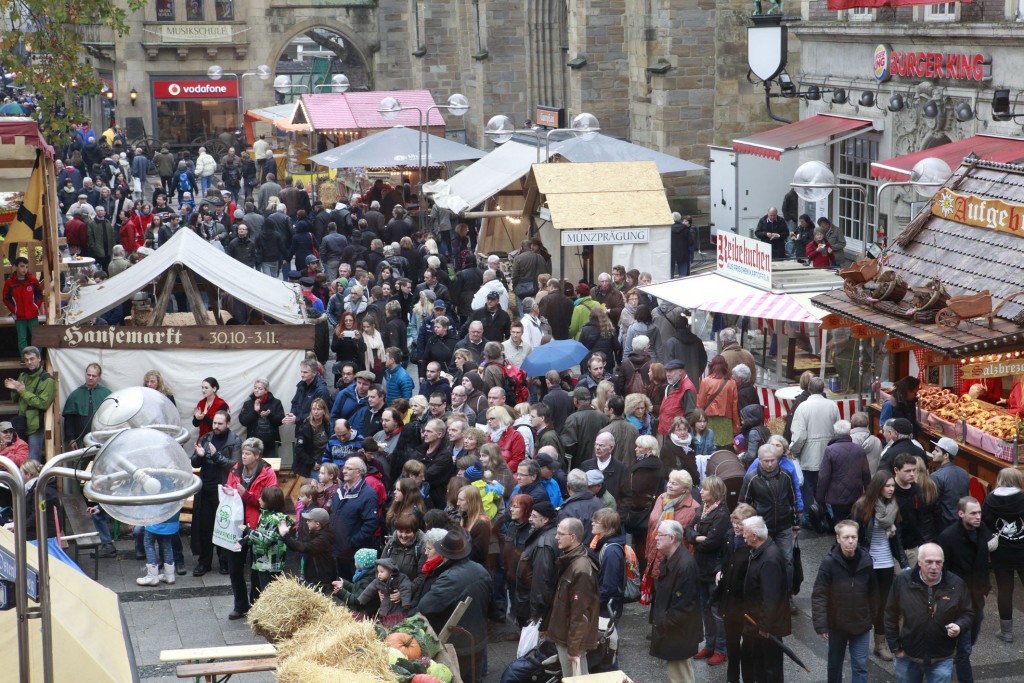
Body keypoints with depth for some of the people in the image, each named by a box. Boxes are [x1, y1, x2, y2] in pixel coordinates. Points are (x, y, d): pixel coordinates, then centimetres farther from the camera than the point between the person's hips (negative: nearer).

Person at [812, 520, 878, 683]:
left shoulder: (866, 560, -8)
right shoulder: (829, 562, -16)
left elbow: (873, 592, 3)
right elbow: (819, 596, -15)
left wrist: (873, 616, 9)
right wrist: (821, 625, -19)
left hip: (861, 624, 1)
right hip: (836, 624, -1)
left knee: (860, 666, 1)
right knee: (835, 663, 18)